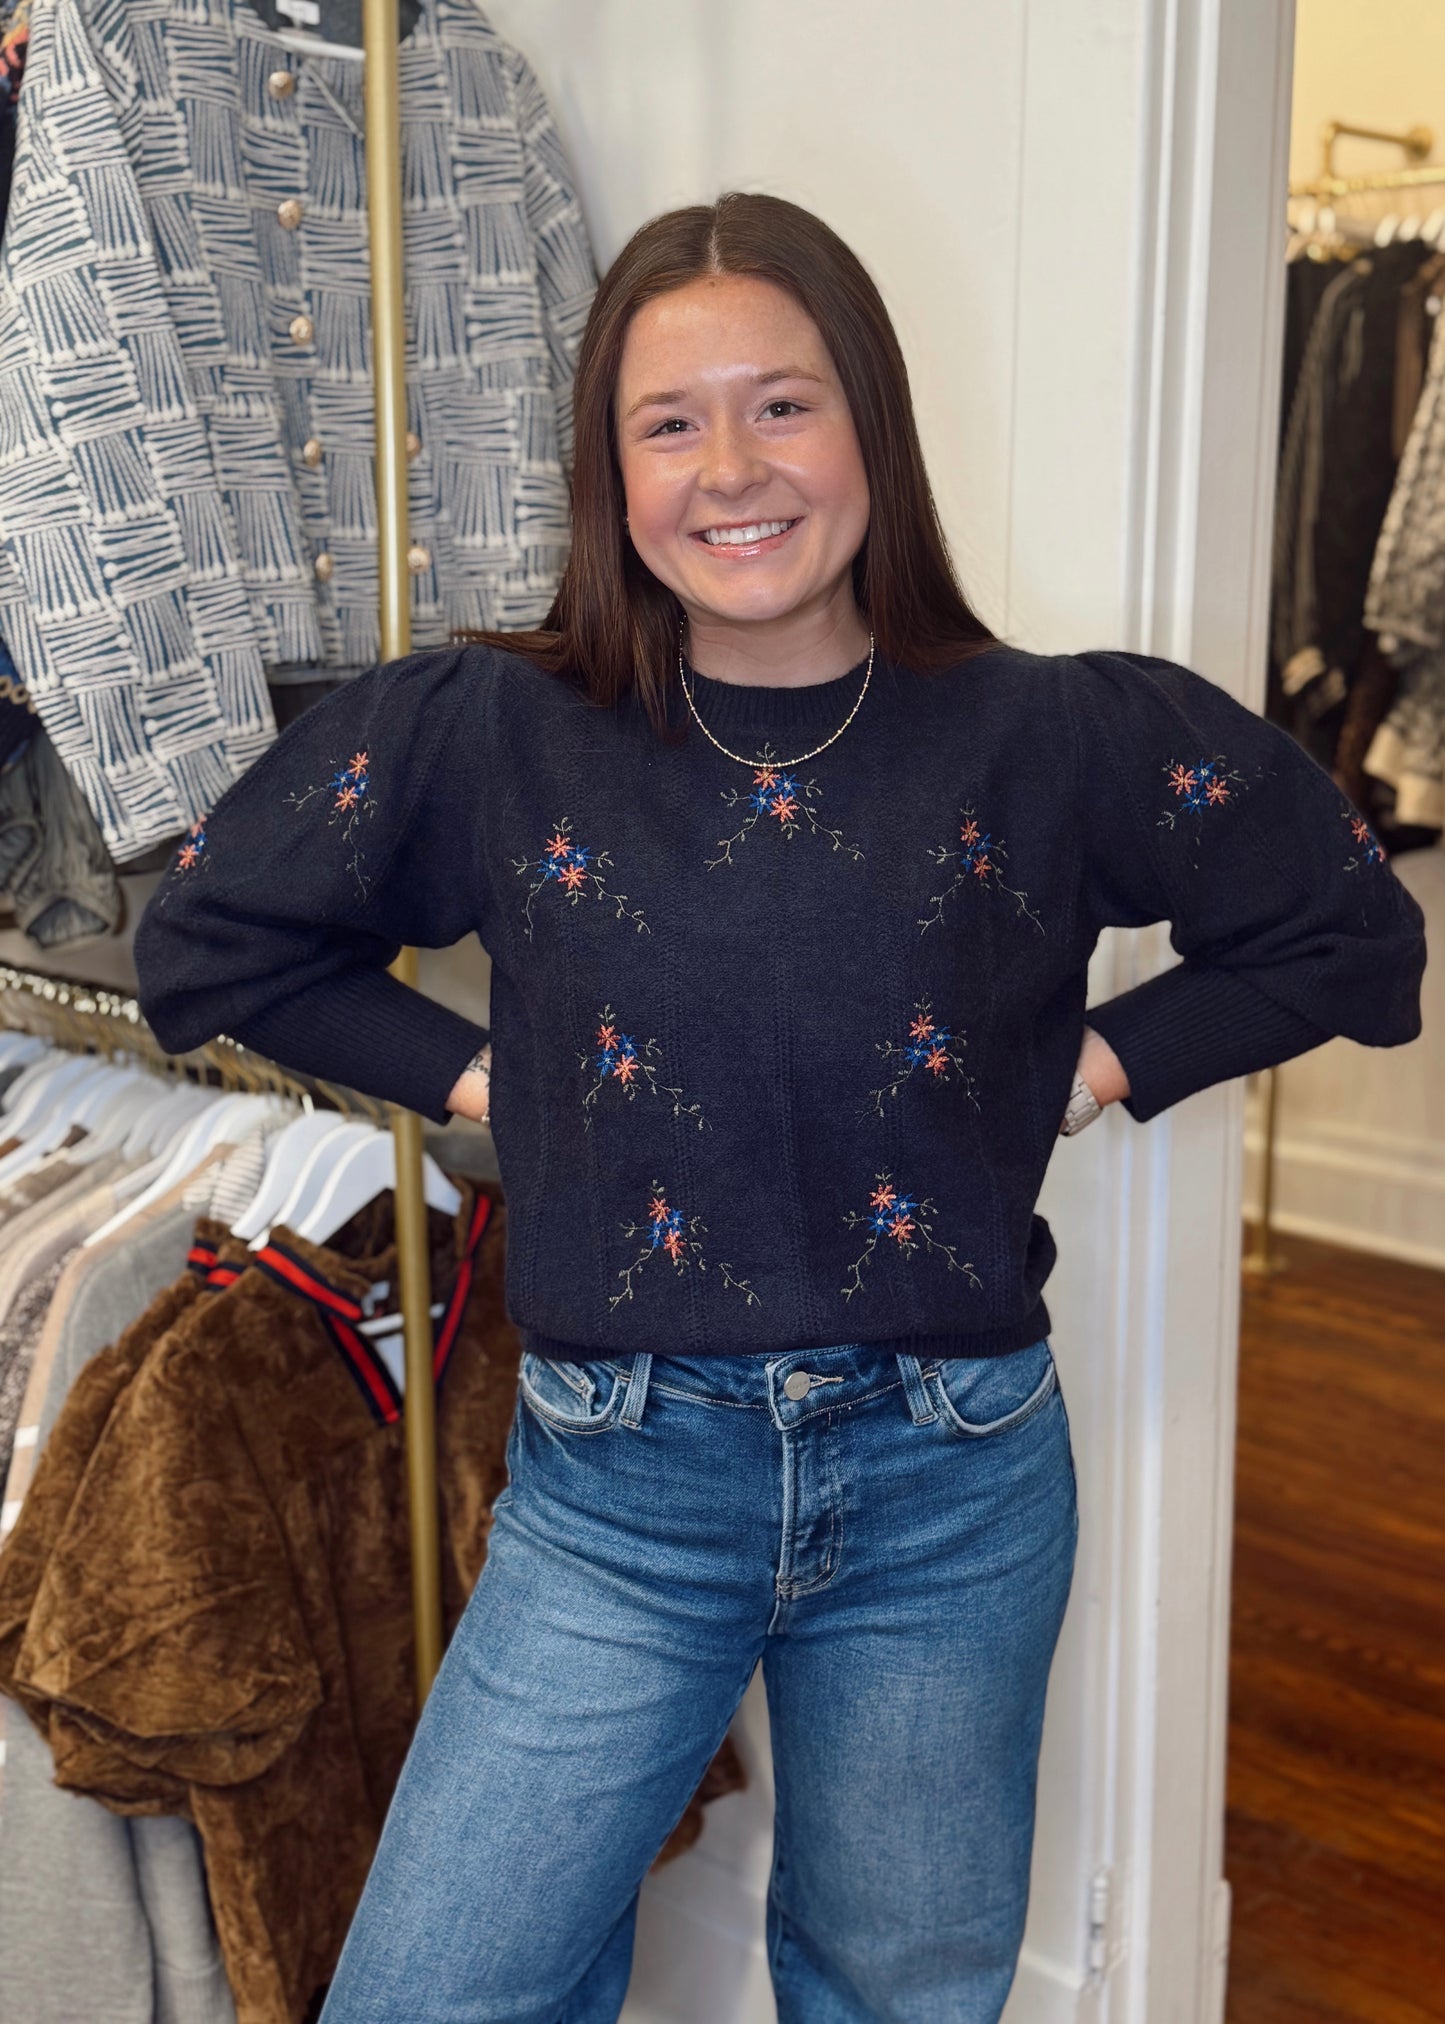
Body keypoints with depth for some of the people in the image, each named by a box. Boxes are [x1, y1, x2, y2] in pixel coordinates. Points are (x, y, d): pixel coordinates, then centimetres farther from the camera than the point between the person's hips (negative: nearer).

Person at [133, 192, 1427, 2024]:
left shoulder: (1062, 741, -6)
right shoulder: (485, 737, -6)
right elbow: (201, 938, 6)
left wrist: (1107, 1062, -2)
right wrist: (466, 1071, -2)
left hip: (956, 1484, 1)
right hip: (618, 1486, 0)